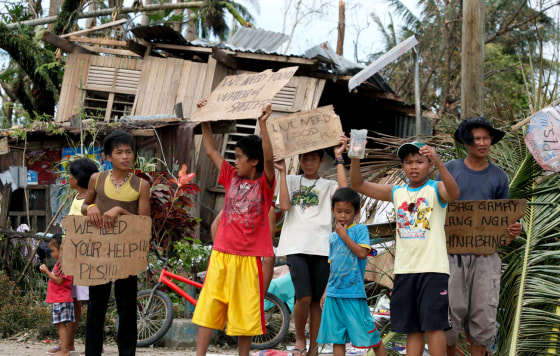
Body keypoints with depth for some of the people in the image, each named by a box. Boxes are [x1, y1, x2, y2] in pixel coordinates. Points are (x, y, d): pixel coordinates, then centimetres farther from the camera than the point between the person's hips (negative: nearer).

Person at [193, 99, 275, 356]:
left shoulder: (264, 183, -4)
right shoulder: (231, 177, 7)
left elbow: (269, 158, -23)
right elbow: (210, 150, 13)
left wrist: (263, 124, -31)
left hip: (249, 257, -4)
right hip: (222, 254, 4)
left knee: (245, 313, 5)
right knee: (208, 308, 1)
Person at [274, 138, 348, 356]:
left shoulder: (328, 186, 15)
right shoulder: (291, 181, 15)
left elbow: (345, 191, -8)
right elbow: (284, 205, -3)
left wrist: (338, 158, -3)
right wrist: (282, 172, -2)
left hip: (321, 247, 1)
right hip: (296, 246, -1)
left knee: (316, 300, 1)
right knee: (304, 297, -15)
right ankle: (299, 338, 6)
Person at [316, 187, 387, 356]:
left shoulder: (360, 230, -1)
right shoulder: (333, 237, 15)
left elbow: (362, 253, -17)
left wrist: (344, 235, -10)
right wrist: (326, 292, 17)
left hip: (354, 292, -5)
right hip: (334, 294, 6)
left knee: (369, 333, -2)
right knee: (337, 337, 6)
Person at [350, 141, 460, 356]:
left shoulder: (436, 189, -2)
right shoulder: (396, 193, 10)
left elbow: (454, 194, -25)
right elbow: (358, 185, 7)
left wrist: (438, 162, -40)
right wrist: (355, 158, -11)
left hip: (433, 268, -5)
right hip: (404, 269, 5)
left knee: (433, 325, -6)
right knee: (412, 329, 10)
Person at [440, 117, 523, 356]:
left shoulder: (499, 176, 10)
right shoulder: (451, 169, 5)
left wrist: (512, 230, -6)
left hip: (486, 253, 2)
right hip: (453, 251, -1)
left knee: (484, 315, -2)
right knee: (451, 310, -5)